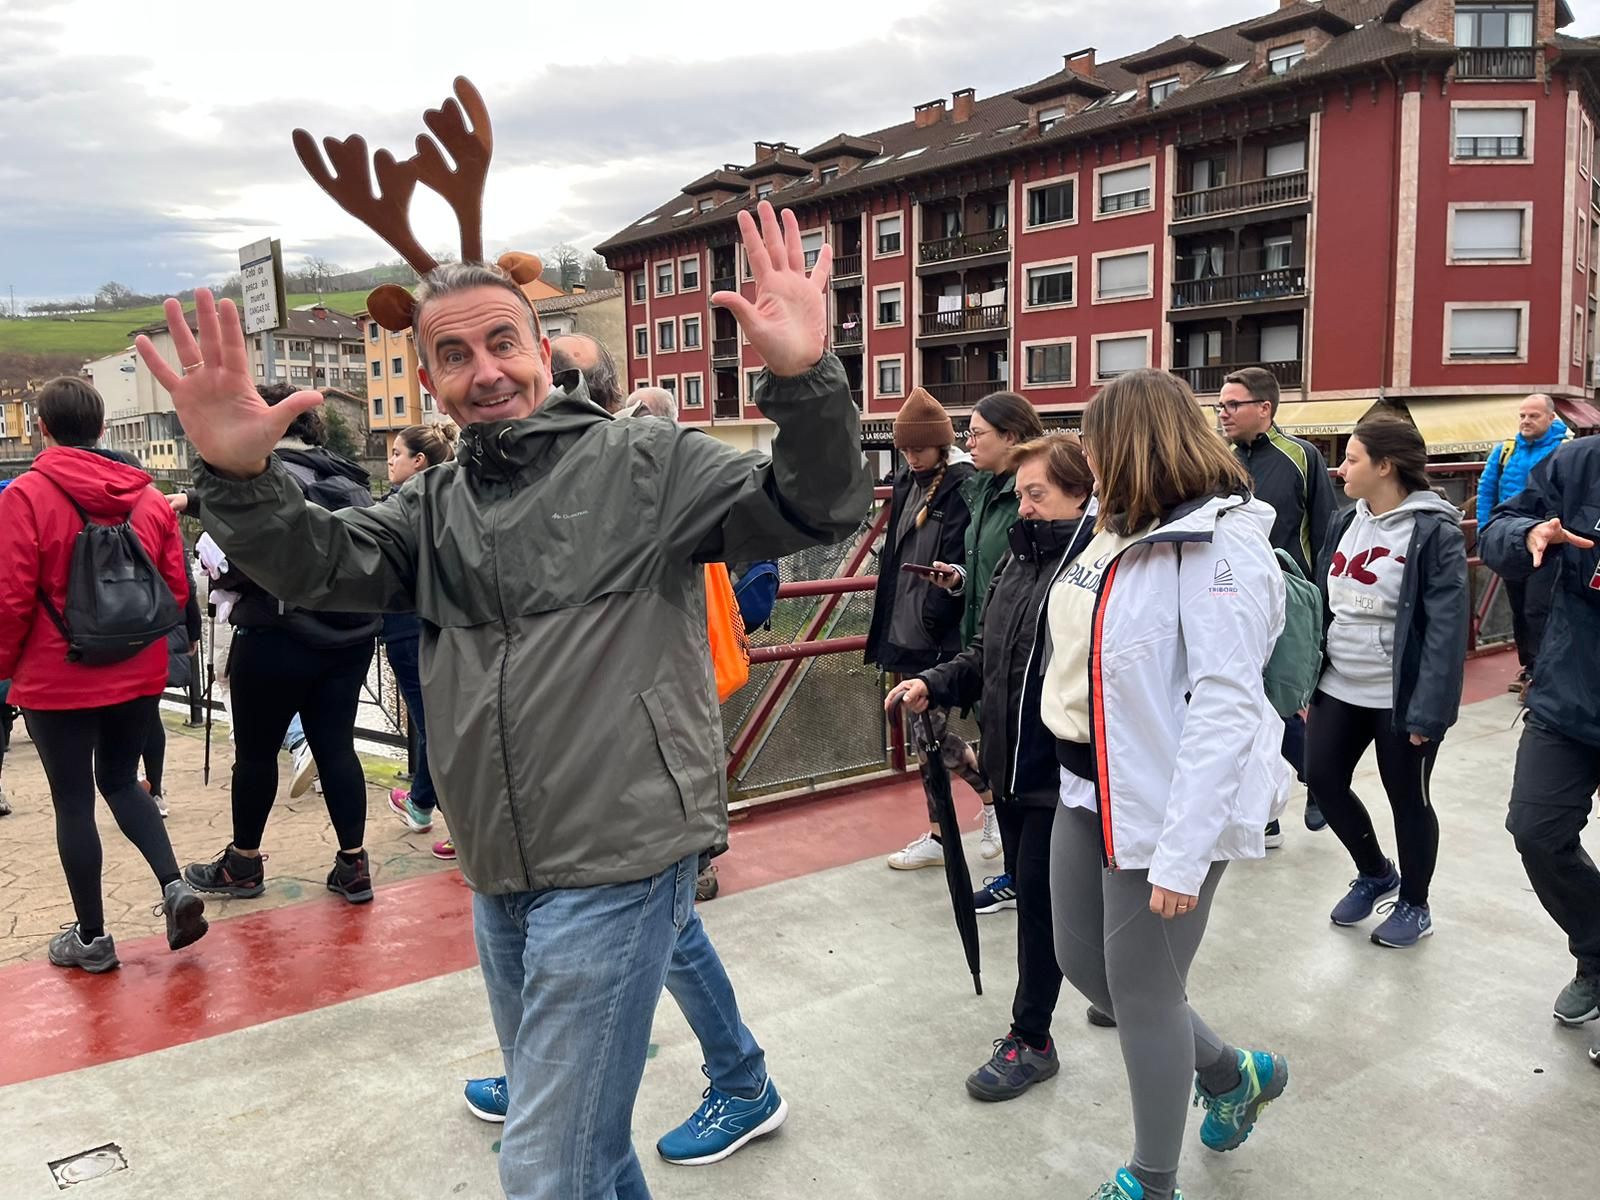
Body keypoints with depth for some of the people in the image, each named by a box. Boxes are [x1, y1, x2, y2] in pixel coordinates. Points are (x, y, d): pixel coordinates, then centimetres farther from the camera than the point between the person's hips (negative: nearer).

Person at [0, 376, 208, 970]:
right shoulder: (148, 497, 0)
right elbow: (176, 589, 3)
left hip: (58, 681, -4)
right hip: (139, 675, 4)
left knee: (73, 801, 8)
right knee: (120, 781, 21)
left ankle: (91, 936, 17)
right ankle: (174, 886, 3)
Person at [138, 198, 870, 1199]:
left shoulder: (645, 464, -5)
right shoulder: (436, 506, 11)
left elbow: (815, 510, -12)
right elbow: (315, 562, -1)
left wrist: (803, 382, -31)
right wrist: (240, 476, -22)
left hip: (618, 863, -6)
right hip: (499, 877, 7)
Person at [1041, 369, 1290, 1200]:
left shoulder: (1218, 546, -18)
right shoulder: (1123, 531, 8)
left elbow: (1226, 708, -24)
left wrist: (1184, 853, -26)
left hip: (1164, 806, -9)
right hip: (1089, 790, 9)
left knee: (1142, 992, 6)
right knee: (1082, 961, 18)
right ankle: (1232, 1074, 42)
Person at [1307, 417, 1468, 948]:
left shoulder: (1434, 531, -15)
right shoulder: (1346, 522, 6)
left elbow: (1446, 629, -18)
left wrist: (1428, 710, -21)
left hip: (1400, 697, -6)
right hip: (1339, 687, 7)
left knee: (1407, 799, 8)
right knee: (1323, 778, 9)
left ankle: (1415, 905, 30)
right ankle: (1375, 873, 33)